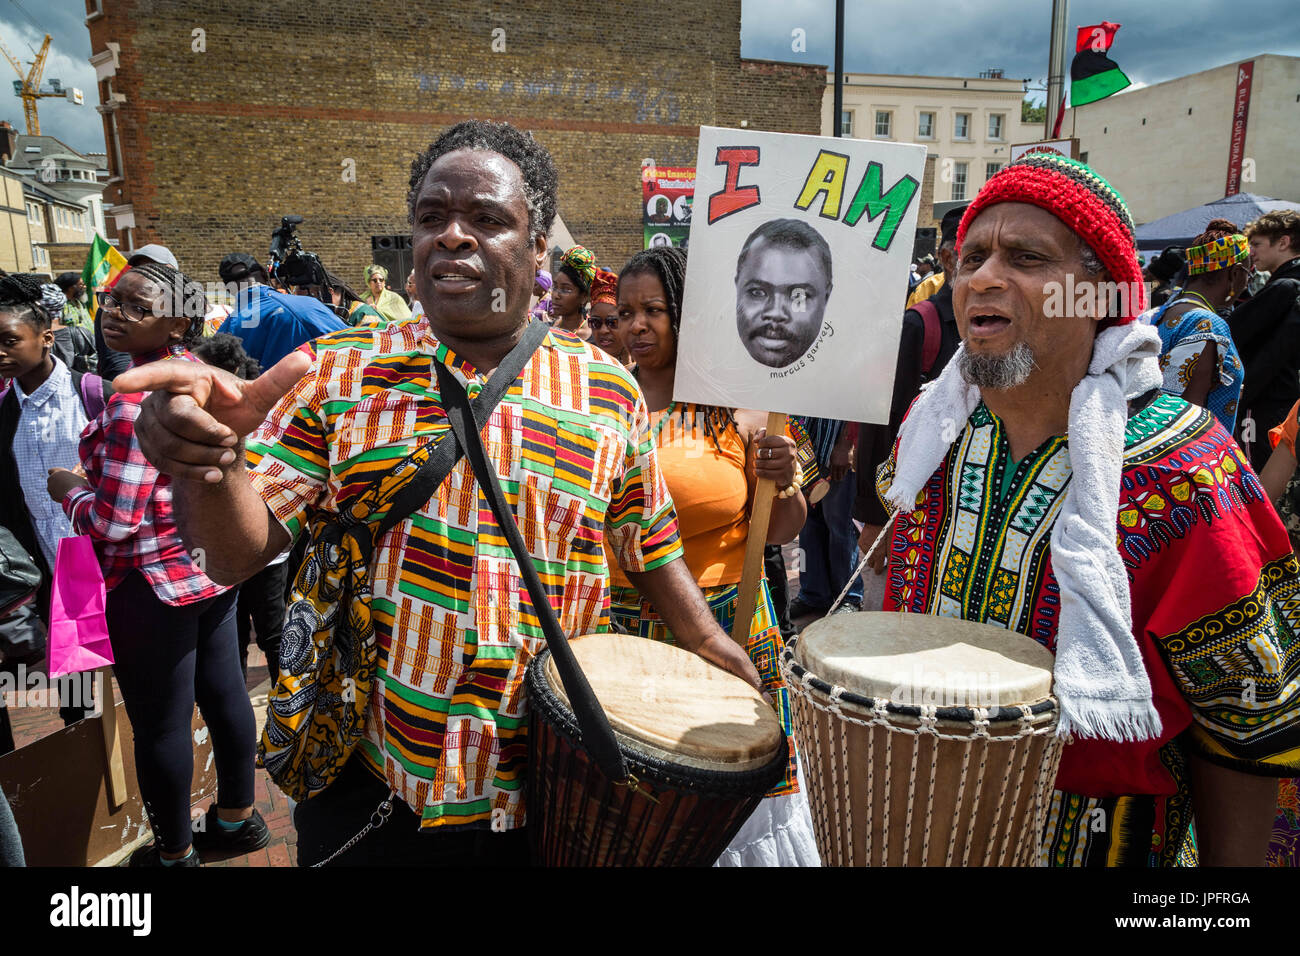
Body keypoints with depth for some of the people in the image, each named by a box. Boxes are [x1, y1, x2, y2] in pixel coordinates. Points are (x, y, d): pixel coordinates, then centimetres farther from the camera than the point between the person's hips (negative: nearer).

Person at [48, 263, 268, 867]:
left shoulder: (136, 400, -24)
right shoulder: (204, 374, 3)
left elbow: (113, 522, -23)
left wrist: (68, 490, -4)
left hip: (155, 582, -9)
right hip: (217, 565, 9)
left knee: (160, 725, 8)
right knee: (223, 692, 19)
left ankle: (176, 852, 27)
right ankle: (237, 818, 37)